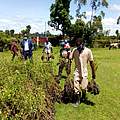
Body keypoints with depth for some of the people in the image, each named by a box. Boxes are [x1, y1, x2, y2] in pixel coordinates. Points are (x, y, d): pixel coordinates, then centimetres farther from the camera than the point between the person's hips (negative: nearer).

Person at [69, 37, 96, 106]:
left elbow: (91, 63, -5)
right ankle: (77, 100, 24)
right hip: (77, 72, 2)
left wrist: (93, 74, -3)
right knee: (76, 87, 2)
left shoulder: (88, 51, -10)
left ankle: (83, 98, 38)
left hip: (84, 73, -1)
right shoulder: (74, 50, -4)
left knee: (84, 88, 8)